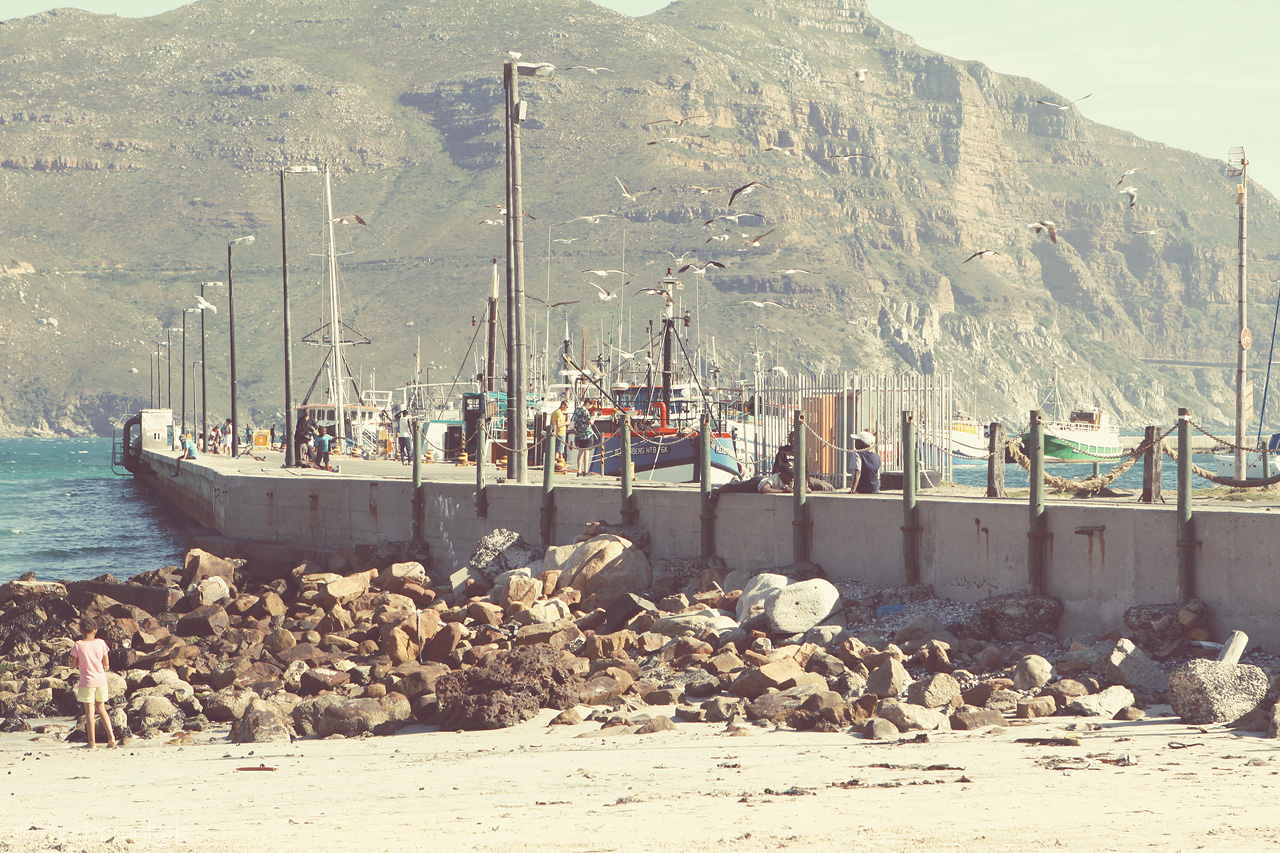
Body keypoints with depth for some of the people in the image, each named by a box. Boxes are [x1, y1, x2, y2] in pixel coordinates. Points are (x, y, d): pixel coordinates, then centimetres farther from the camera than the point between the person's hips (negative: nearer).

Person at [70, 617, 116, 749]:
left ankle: (92, 742, -1)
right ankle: (111, 737, 5)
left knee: (89, 711, 1)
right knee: (101, 709, 16)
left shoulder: (78, 645, -9)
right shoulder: (101, 643, -1)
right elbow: (106, 664, 5)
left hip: (87, 681, -3)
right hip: (101, 680, 3)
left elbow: (74, 664, -4)